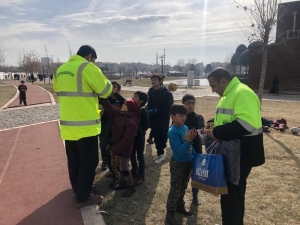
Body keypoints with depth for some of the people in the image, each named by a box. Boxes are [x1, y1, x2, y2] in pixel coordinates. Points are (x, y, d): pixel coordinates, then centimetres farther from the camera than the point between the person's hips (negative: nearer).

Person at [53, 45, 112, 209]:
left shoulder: (60, 70, 11)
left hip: (67, 125, 8)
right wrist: (101, 79, 13)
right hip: (86, 125, -8)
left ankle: (77, 190, 36)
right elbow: (106, 90, -8)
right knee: (88, 162, 5)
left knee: (74, 161, 20)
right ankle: (83, 197, 16)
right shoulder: (88, 67, -12)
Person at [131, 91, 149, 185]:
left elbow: (146, 126, -11)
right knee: (131, 154, 16)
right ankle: (134, 171, 36)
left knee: (140, 156, 5)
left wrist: (139, 132, -20)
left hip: (139, 137, -5)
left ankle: (141, 175, 18)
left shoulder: (144, 112, -13)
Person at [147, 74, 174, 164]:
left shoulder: (166, 92, -12)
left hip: (163, 117, -4)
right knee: (156, 135, 5)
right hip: (154, 118, 5)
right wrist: (149, 110, -4)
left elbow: (168, 106, -16)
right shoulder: (150, 91, 5)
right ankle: (160, 154, 15)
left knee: (163, 135, 4)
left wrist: (156, 110, -19)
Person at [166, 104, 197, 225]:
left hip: (188, 163, 7)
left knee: (183, 187, 23)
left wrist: (195, 157, 11)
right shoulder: (173, 132, -23)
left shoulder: (186, 127, 0)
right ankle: (170, 213, 23)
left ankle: (180, 206, 43)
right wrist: (189, 140, -37)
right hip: (178, 164, -7)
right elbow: (180, 151, -28)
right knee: (175, 190, 6)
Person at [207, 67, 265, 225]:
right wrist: (214, 125, 6)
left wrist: (217, 132, -26)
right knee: (234, 191, 22)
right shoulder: (228, 94, 13)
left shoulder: (242, 93, -20)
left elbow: (247, 123, -32)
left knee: (231, 193, 2)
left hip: (241, 153, -10)